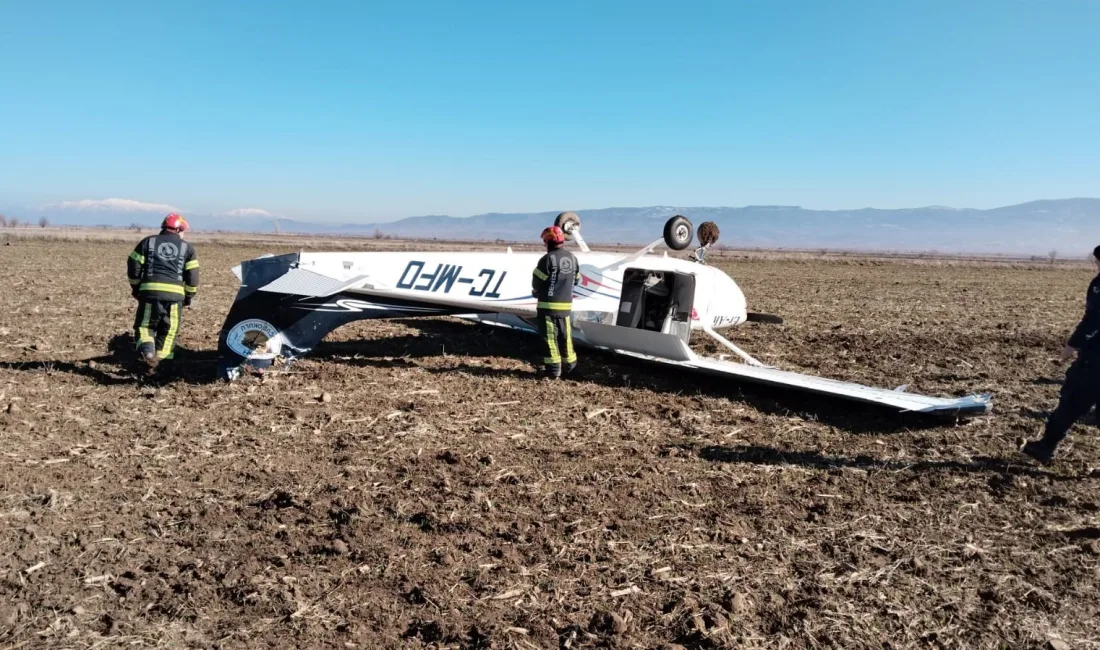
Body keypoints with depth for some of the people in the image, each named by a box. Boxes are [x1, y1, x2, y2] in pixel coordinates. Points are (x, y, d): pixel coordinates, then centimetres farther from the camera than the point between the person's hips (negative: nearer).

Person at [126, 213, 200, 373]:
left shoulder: (148, 242, 12)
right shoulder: (187, 248, 10)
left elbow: (133, 266, 9)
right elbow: (193, 276, 4)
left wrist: (136, 287, 22)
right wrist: (189, 296, 16)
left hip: (150, 290, 1)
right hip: (175, 294, 0)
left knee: (144, 325, 12)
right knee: (169, 330, 13)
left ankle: (147, 352, -14)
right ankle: (157, 360, 6)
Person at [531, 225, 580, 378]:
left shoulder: (547, 259, -16)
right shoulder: (572, 258, 7)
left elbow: (537, 282, -10)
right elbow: (576, 280, 16)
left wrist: (536, 292, 11)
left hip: (548, 305, -6)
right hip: (566, 305, 7)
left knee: (550, 337, 0)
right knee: (565, 336, 17)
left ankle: (553, 369, 1)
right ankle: (570, 364, 26)